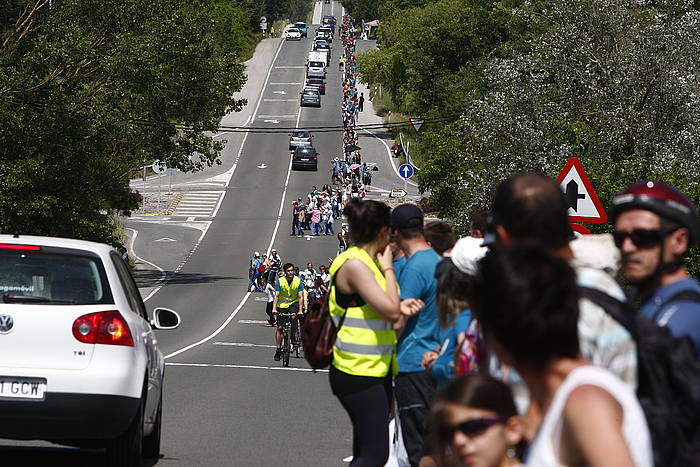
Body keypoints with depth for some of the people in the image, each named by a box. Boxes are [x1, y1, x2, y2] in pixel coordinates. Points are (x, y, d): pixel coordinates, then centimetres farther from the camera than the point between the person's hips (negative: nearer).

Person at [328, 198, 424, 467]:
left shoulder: (369, 263, 15)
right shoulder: (354, 265, -16)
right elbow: (390, 310, -21)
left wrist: (401, 308, 2)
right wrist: (388, 268, -8)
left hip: (377, 371, 10)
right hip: (358, 373, -10)